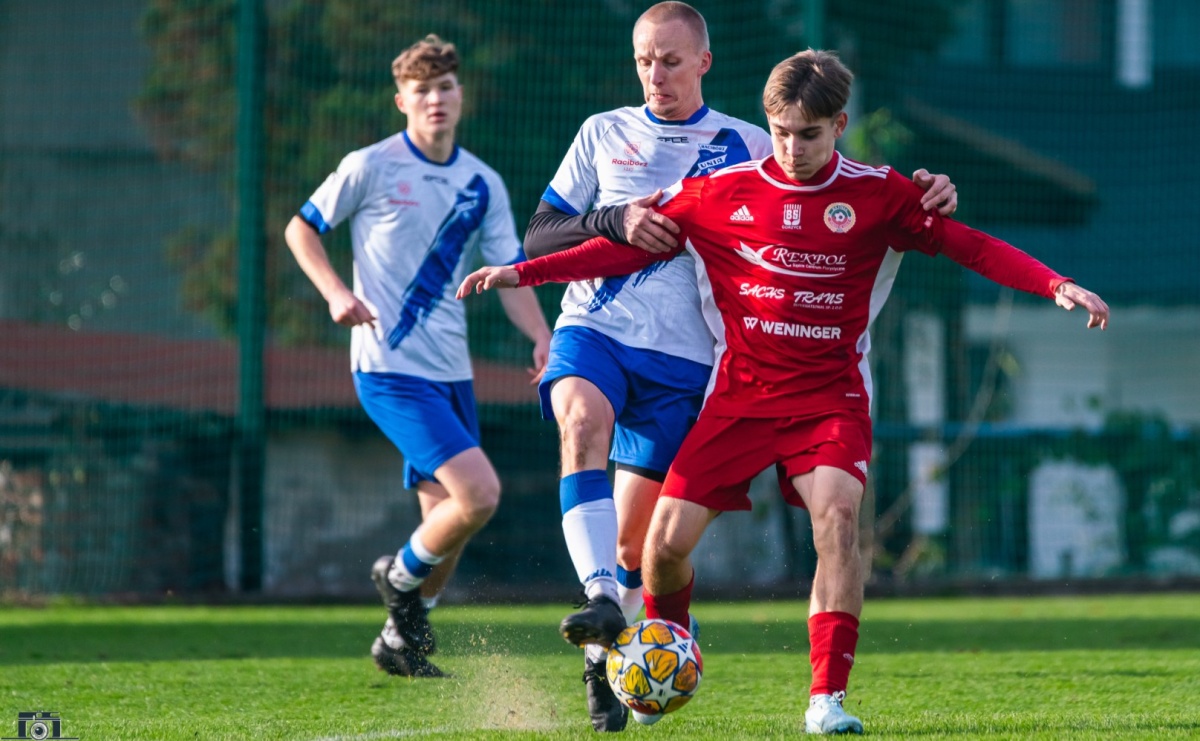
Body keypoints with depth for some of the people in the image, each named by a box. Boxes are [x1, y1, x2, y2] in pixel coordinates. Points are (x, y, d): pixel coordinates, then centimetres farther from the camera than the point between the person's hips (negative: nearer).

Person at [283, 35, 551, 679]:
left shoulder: (483, 184, 8)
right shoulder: (371, 167, -5)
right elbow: (301, 228, 5)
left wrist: (541, 337, -9)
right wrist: (336, 292, -12)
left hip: (451, 372, 6)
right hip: (389, 370, -6)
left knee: (446, 518, 7)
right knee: (479, 492, -20)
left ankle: (400, 639, 26)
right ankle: (401, 577, 5)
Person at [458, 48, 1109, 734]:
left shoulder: (878, 195, -2)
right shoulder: (721, 193, 1)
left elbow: (973, 246, -4)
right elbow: (632, 247, 8)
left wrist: (1058, 287, -17)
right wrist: (522, 272, 3)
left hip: (831, 396, -1)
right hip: (740, 394, 1)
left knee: (836, 512, -28)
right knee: (667, 540, -8)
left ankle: (829, 697, -21)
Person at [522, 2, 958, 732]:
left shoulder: (747, 147, 8)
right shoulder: (604, 135, 11)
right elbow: (539, 238, 8)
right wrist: (615, 223, -10)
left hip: (680, 355, 0)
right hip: (592, 327, 0)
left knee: (631, 534, 2)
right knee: (583, 419, -34)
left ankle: (605, 662, 23)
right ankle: (602, 598, -43)